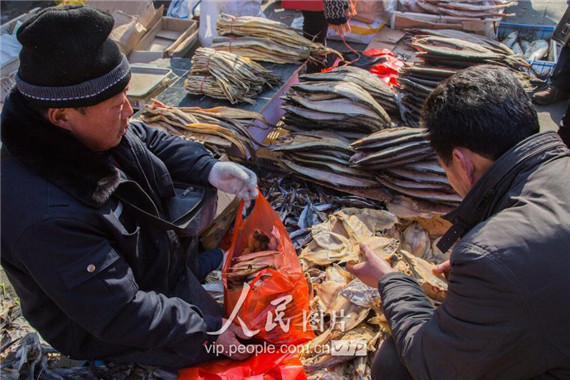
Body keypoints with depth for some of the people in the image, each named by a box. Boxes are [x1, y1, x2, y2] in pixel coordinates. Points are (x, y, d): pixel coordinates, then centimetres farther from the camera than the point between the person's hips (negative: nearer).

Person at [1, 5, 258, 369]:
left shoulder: (78, 132, -17)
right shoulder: (46, 216, -42)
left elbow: (149, 140, 4)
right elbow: (119, 314, -33)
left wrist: (209, 168, -11)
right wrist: (208, 330, -24)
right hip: (105, 330, -7)